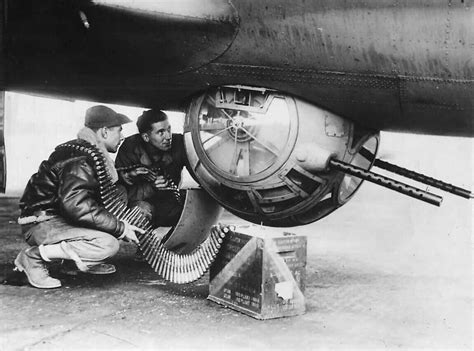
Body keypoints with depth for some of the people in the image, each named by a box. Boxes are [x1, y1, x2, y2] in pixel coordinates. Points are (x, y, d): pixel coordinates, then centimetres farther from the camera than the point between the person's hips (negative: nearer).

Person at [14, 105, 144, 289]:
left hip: (62, 217, 10)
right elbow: (76, 204, -34)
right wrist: (120, 228, -27)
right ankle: (34, 256, -14)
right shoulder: (79, 160, -22)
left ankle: (84, 260, 7)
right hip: (42, 223, -10)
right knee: (108, 245, -31)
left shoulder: (90, 152, 11)